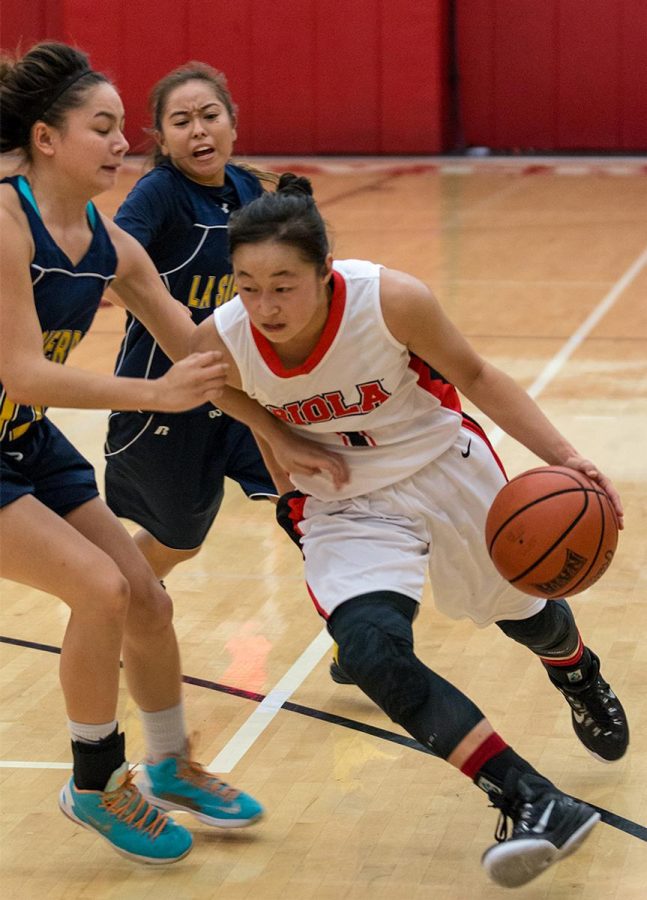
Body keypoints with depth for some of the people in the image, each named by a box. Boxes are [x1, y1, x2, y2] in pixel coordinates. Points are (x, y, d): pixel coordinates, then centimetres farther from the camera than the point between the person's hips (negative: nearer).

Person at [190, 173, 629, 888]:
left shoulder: (392, 301, -31)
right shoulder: (221, 343, -25)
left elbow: (474, 377, -14)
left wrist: (560, 457, -22)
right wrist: (282, 440, -14)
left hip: (443, 469, 0)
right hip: (344, 503, 1)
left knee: (521, 611, 21)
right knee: (371, 653, -25)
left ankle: (579, 674, 61)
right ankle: (534, 804, -16)